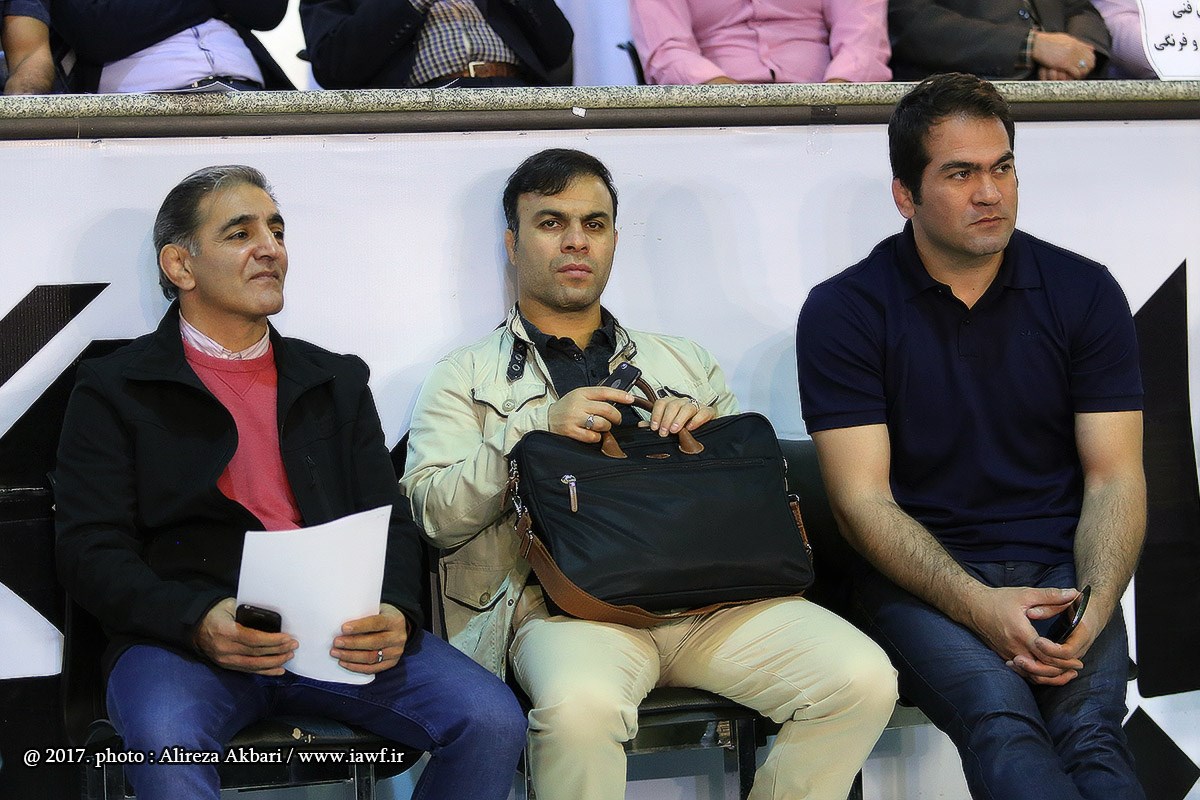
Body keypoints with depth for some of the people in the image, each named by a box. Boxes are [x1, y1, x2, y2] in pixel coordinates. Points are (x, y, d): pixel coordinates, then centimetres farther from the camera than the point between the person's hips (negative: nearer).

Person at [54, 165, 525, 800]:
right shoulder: (114, 390, 9)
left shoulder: (337, 382, 21)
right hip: (185, 640, -3)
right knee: (165, 737, -38)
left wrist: (396, 614, -9)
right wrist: (199, 623, -19)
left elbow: (389, 521, 14)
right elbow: (90, 551, 0)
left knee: (491, 722, -20)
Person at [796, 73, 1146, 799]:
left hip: (1060, 570, 2)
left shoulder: (1084, 292, 8)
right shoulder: (844, 311, 1)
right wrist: (980, 605, -19)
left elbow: (1114, 478, 4)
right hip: (920, 577, -2)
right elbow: (863, 500, -5)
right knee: (1002, 720, -32)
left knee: (1090, 729, -29)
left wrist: (1092, 609, -15)